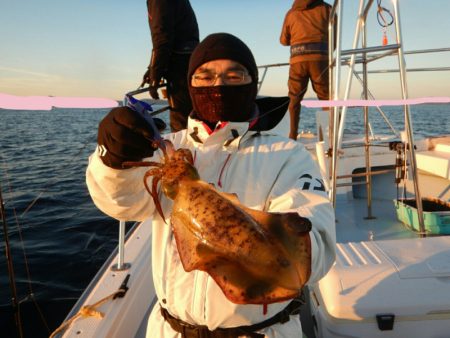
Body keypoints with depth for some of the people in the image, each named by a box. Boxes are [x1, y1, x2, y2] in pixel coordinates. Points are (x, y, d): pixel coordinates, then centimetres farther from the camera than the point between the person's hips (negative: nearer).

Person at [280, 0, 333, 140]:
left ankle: (293, 136, 4)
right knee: (326, 98, 3)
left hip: (297, 59, 1)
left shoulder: (291, 12, 20)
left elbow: (284, 40, 23)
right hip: (320, 58, -1)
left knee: (295, 99, 10)